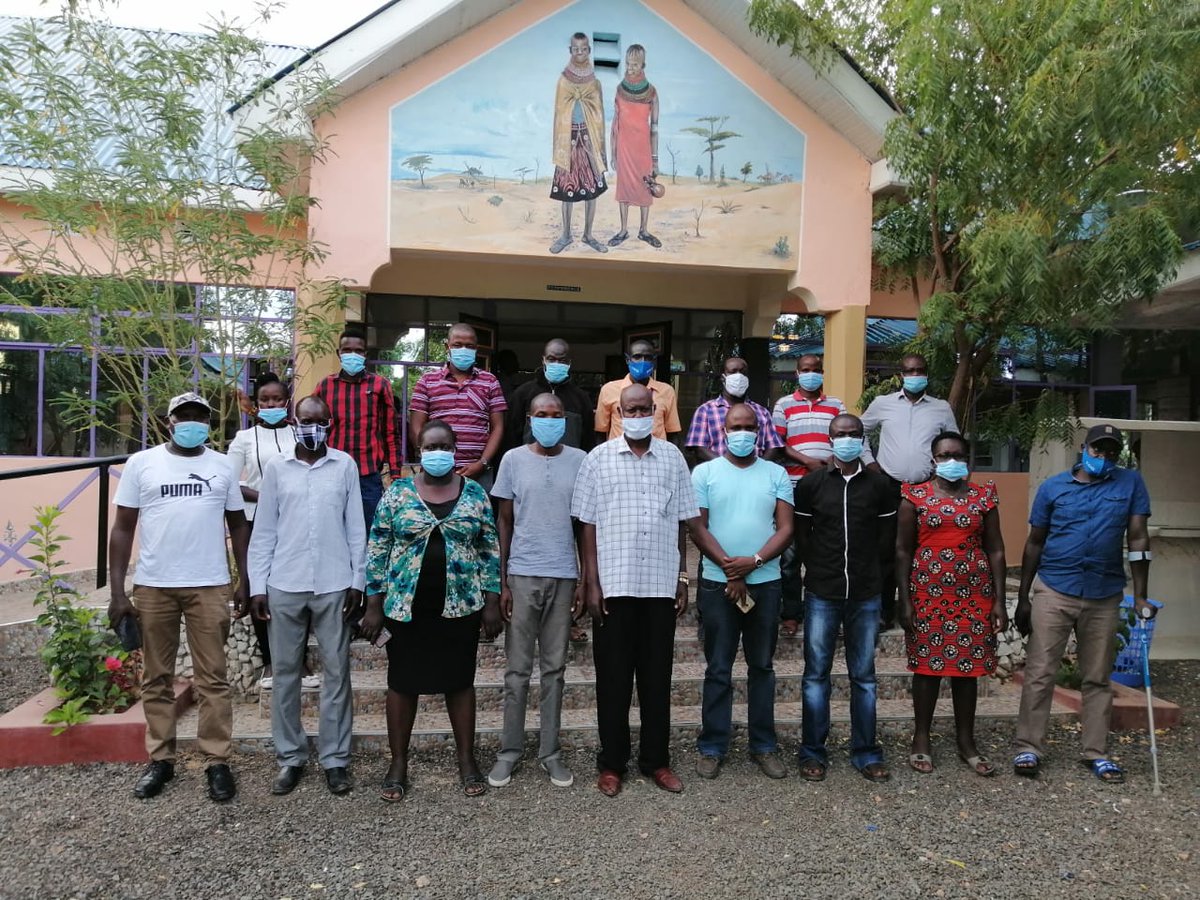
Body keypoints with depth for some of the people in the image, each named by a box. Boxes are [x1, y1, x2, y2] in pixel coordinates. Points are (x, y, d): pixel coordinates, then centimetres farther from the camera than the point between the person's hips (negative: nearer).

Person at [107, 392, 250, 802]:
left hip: (209, 587, 0)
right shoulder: (141, 463, 4)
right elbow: (123, 528, 4)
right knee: (156, 678, 10)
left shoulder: (222, 466, 7)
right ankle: (160, 759, 23)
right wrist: (118, 592, -2)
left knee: (212, 678, 3)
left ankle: (216, 762, 11)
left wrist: (244, 581, 4)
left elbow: (238, 525, 11)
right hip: (152, 587, 0)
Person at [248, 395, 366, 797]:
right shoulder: (277, 467, 5)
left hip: (334, 586, -1)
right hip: (285, 586, 1)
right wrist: (257, 586, 1)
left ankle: (335, 758, 15)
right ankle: (290, 757, 22)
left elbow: (356, 527, 4)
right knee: (286, 672, 9)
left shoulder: (345, 465, 3)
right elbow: (264, 530, 6)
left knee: (336, 672, 5)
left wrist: (357, 580, -1)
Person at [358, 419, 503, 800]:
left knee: (461, 681, 10)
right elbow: (377, 549, 0)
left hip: (460, 606, 1)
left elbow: (490, 550, 3)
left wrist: (492, 602, 0)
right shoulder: (397, 493, -1)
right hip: (406, 606, 0)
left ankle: (467, 761, 25)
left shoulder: (475, 493, 1)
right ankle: (398, 764, 25)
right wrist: (374, 605, -3)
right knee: (402, 683, 9)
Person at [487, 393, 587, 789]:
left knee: (554, 668, 10)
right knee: (518, 669, 7)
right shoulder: (513, 460, 1)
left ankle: (550, 752, 21)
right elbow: (504, 522, 3)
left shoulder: (579, 461, 3)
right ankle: (510, 750, 20)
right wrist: (502, 581, -1)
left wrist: (585, 580, 3)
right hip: (522, 574, -1)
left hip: (564, 576, 1)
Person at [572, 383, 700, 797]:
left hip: (661, 585, 2)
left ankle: (656, 759, 27)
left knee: (657, 676, 12)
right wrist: (591, 582, -4)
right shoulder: (599, 459, 0)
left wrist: (682, 579, 7)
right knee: (613, 677, 8)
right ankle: (611, 762, 23)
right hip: (614, 584, -1)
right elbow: (588, 525, 0)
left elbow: (682, 522, 9)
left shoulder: (672, 457, 6)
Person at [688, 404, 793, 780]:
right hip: (718, 583, -1)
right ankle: (712, 747, 16)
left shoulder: (777, 474, 6)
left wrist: (754, 561, -15)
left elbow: (786, 528, 0)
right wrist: (729, 569, -12)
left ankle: (764, 745, 22)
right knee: (718, 669, 5)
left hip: (765, 583, 2)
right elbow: (698, 528, -4)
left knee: (762, 666, 11)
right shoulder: (705, 472, 2)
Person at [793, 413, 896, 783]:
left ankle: (865, 752, 20)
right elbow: (801, 534, 5)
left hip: (865, 595, 1)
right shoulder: (810, 483, 1)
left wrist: (869, 571, 6)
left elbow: (885, 537, 10)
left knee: (863, 675, 9)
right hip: (821, 593, -1)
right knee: (816, 673, 5)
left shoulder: (878, 485, 5)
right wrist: (818, 569, 3)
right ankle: (813, 752, 15)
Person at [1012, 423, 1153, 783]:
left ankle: (1096, 753, 22)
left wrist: (1140, 596, -2)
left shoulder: (1131, 483, 5)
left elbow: (1138, 539, 2)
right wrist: (1023, 598, 5)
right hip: (1053, 592, -1)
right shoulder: (1052, 487, 3)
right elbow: (1034, 543, 7)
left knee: (1098, 678, 11)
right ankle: (1029, 748, 6)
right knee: (1039, 674, -1)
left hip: (1105, 597, 1)